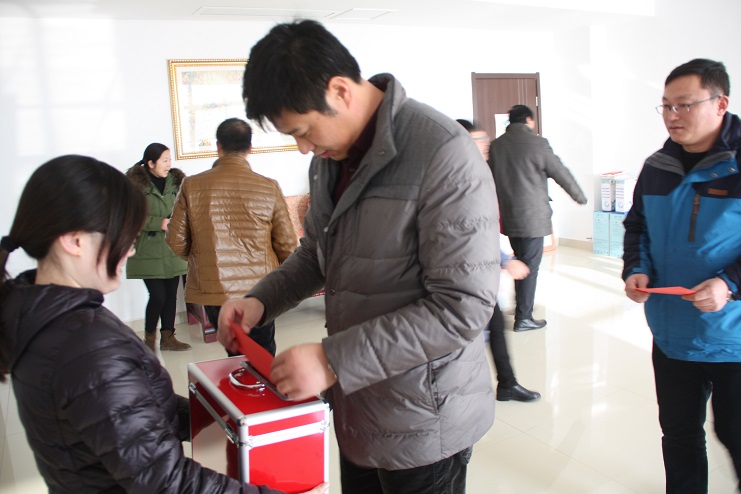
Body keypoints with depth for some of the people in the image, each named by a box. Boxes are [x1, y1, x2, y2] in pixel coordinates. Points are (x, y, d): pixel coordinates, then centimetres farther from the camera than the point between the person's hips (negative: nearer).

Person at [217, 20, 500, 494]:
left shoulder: (444, 154, -23)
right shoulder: (332, 154, 2)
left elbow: (464, 307, -25)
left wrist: (334, 360, -25)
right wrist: (261, 300, -1)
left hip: (422, 423, -7)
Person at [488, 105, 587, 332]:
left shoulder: (495, 145, 4)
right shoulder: (537, 143, -11)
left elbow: (490, 180, 10)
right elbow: (560, 172, -3)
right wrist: (580, 196, 12)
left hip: (508, 217, 6)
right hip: (532, 217, -6)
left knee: (521, 262, 20)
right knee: (530, 266, 1)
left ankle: (521, 306, 31)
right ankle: (523, 318, 5)